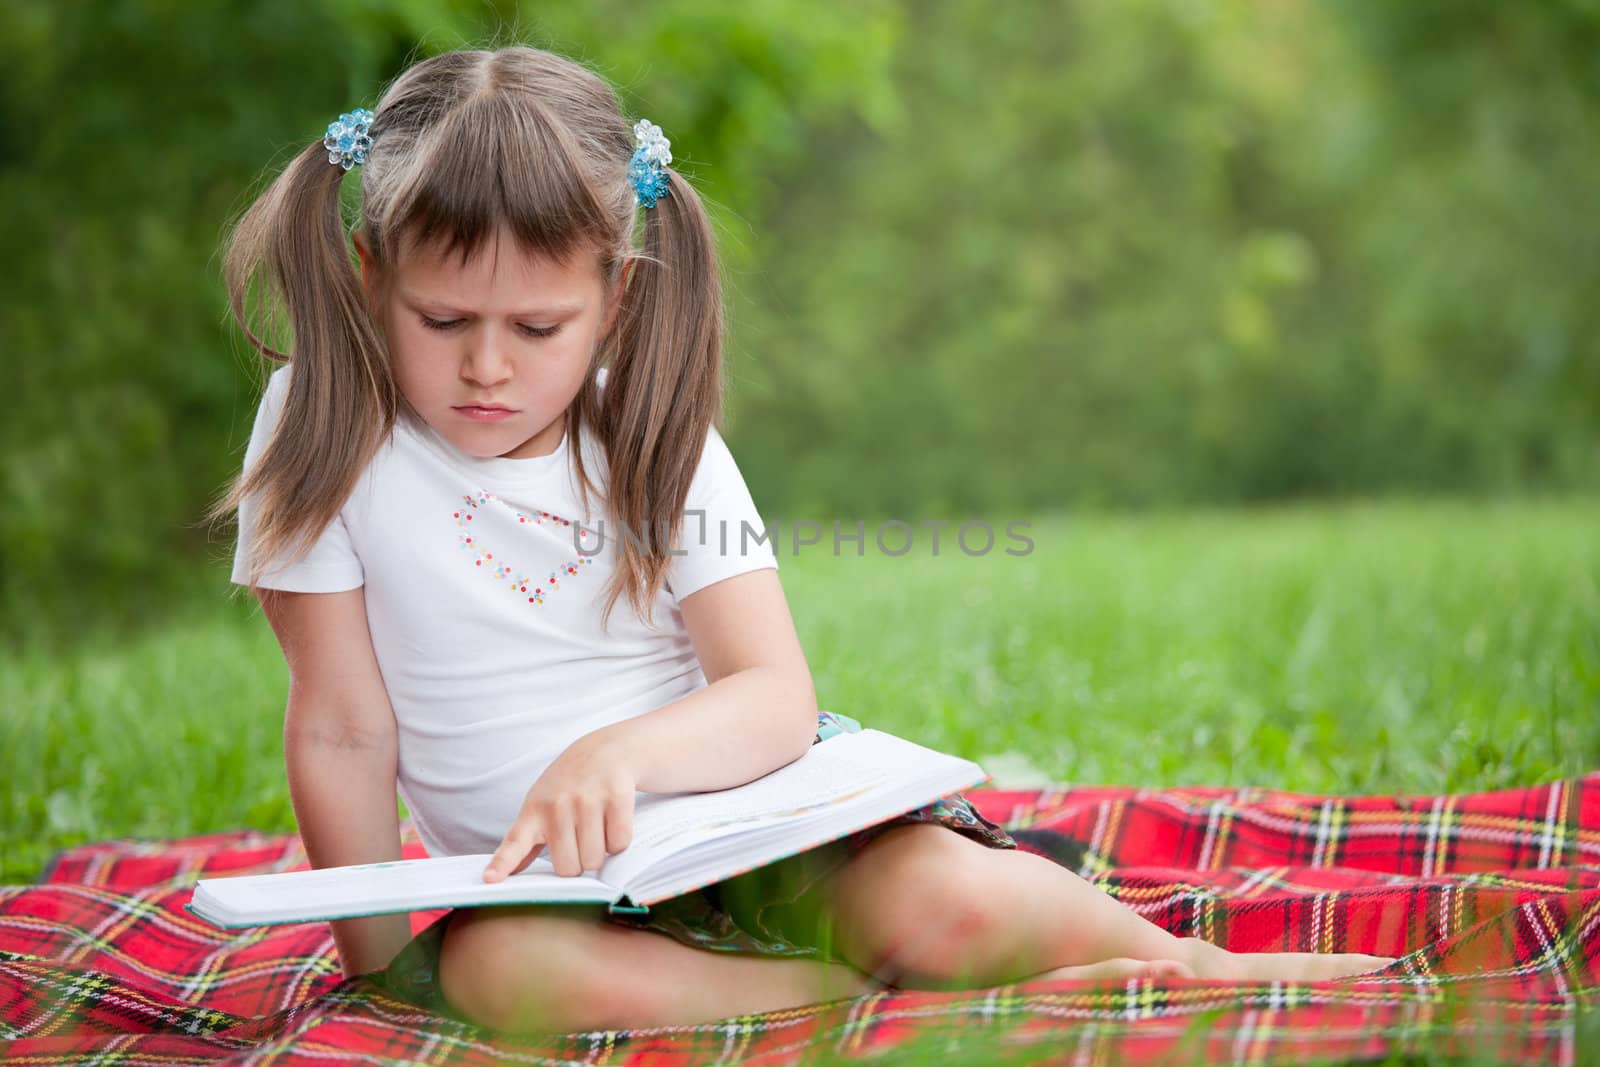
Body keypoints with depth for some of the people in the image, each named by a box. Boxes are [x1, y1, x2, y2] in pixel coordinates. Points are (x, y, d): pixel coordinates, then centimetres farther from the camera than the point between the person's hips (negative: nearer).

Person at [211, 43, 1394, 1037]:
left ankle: (1185, 958, -2)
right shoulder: (327, 426, -7)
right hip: (546, 883, 0)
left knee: (938, 901, -29)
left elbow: (778, 699, -12)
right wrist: (382, 968, -6)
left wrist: (623, 750, -32)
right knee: (495, 972, -37)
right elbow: (344, 734, -4)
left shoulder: (655, 439, -2)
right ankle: (886, 985, -26)